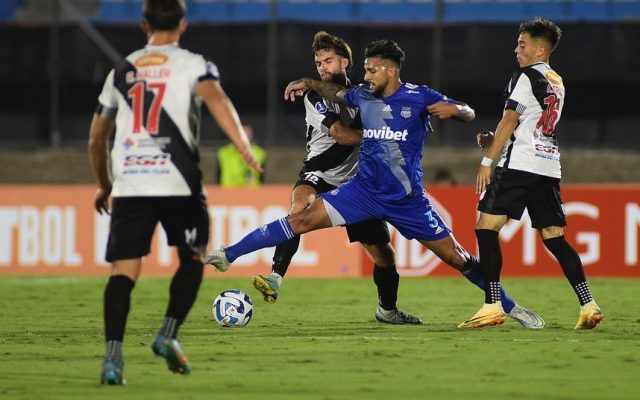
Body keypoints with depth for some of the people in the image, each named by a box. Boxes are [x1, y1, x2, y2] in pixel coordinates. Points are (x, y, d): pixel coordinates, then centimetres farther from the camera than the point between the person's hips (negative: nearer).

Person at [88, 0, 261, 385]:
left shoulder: (121, 72, 19)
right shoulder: (192, 64, 7)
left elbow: (97, 138, 25)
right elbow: (216, 98, -16)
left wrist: (104, 185, 39)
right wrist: (245, 146, -24)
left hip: (129, 184, 3)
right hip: (177, 182, -3)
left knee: (123, 270, -3)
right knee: (193, 258, 18)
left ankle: (113, 355, -18)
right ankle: (169, 334, 3)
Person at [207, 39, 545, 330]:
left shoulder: (418, 97, -9)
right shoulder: (363, 96, 2)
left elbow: (468, 114, -6)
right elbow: (336, 93, 24)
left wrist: (454, 109, -28)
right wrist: (308, 83, 9)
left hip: (407, 199, -3)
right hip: (364, 190, 3)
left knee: (456, 258, -1)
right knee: (304, 219, -12)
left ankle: (510, 307, 16)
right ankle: (229, 255, -9)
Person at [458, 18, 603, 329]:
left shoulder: (526, 77, -5)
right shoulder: (556, 83, 20)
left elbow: (510, 121, -10)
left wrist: (487, 161, -9)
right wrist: (495, 141, 17)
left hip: (520, 164, -8)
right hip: (549, 166, 8)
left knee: (486, 227, -5)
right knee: (553, 237, 9)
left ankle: (493, 307, -13)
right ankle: (588, 306, -1)